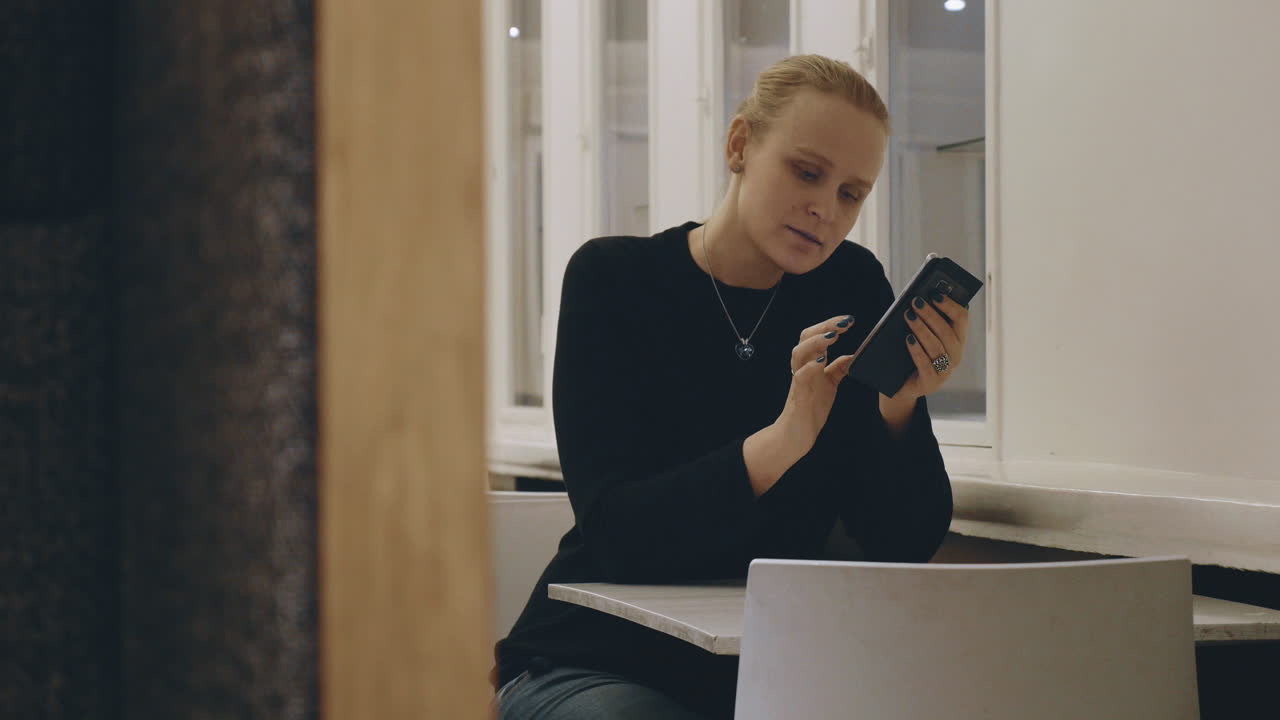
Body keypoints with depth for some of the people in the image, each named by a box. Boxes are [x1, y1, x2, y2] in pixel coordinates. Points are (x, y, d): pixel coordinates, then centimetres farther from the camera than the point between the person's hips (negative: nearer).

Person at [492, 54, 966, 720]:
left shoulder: (852, 288, 1)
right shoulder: (612, 278, -8)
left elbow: (905, 545, -3)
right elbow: (615, 532, -19)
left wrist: (902, 406, -21)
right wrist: (781, 442, -32)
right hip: (598, 662, -3)